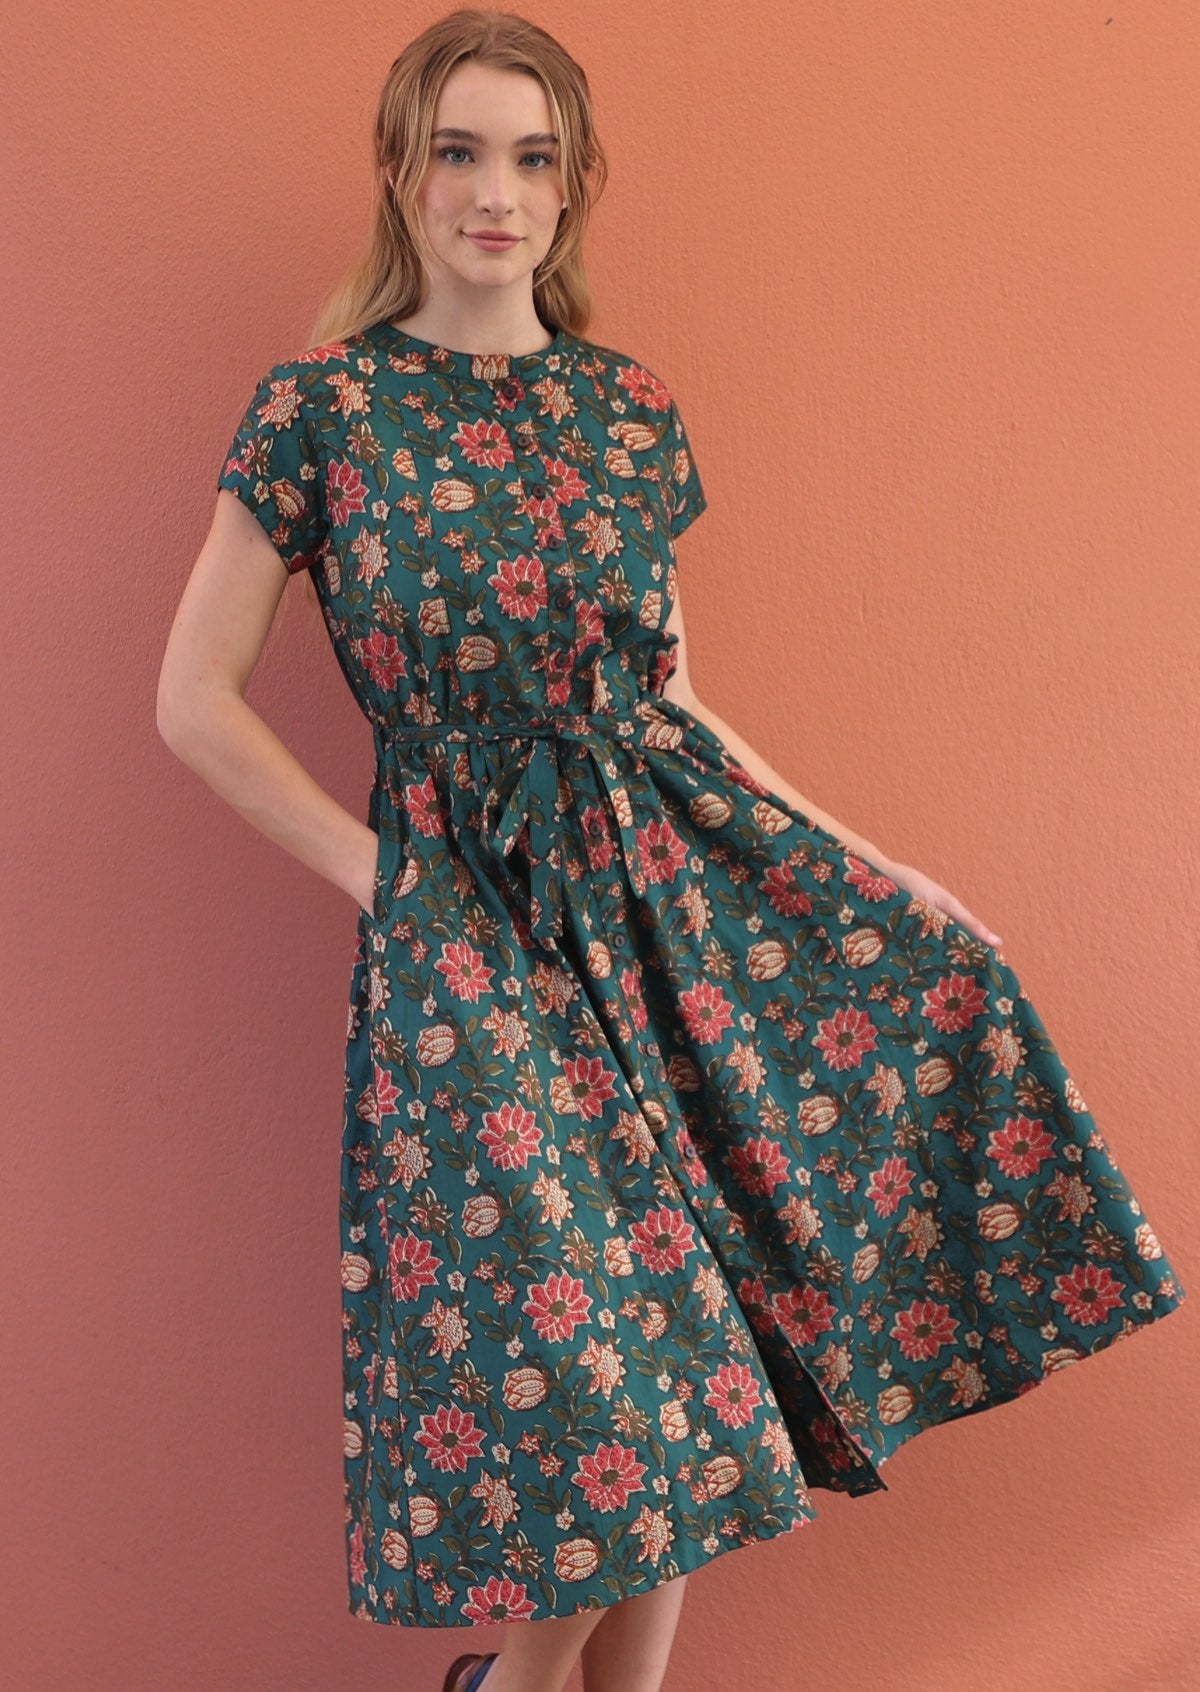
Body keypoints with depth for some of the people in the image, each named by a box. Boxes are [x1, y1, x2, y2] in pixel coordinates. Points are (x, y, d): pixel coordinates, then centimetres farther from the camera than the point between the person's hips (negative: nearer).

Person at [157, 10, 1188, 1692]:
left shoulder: (633, 407, 8)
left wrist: (867, 863, 8)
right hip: (472, 915, -4)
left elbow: (673, 693, 13)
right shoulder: (323, 406, -4)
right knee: (589, 1349, -8)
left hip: (677, 858, 5)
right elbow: (198, 702, -3)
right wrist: (375, 864, -5)